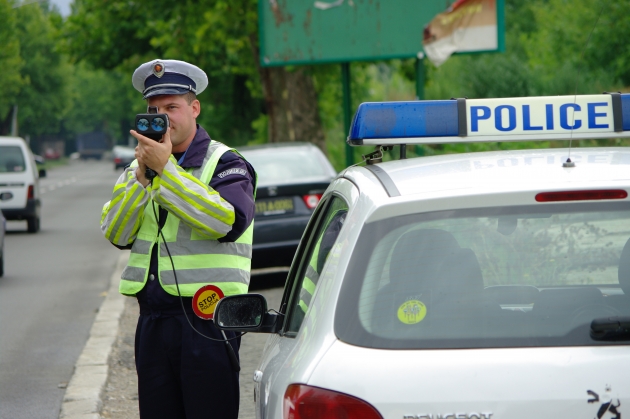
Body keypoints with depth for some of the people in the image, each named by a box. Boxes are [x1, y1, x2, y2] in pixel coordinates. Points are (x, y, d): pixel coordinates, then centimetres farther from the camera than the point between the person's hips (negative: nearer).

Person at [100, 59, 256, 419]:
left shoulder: (224, 163, 0)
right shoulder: (140, 167, 17)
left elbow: (229, 220, -20)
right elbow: (116, 234, 7)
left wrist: (166, 168, -18)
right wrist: (142, 178, -8)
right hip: (154, 318, 5)